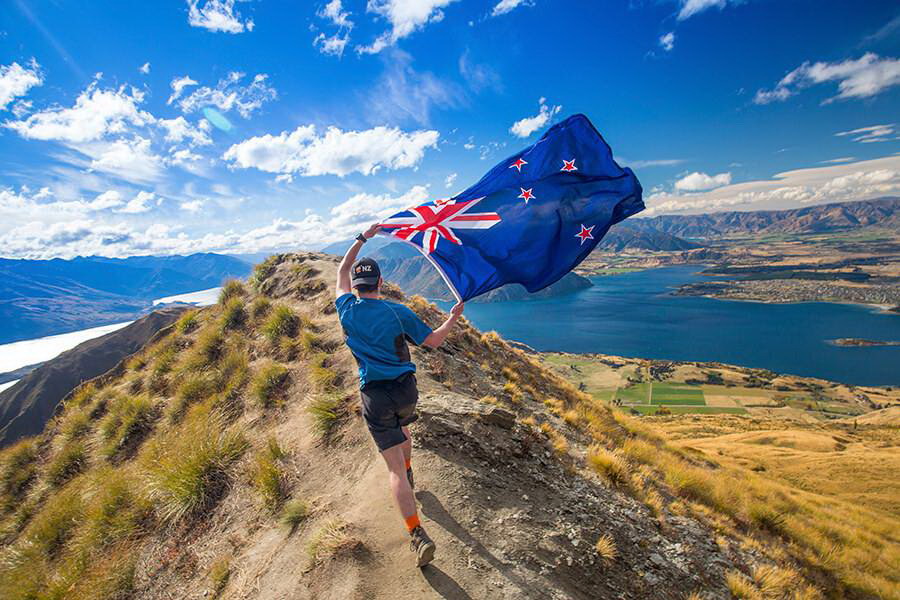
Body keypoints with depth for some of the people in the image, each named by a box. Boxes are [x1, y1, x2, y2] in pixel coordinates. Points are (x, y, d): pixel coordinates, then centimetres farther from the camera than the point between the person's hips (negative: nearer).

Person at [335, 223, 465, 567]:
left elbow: (342, 272, 15)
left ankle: (418, 535, -4)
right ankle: (409, 475, 57)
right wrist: (453, 318, 17)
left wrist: (363, 238, 22)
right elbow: (433, 341, 1)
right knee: (402, 427, 36)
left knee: (394, 468, 1)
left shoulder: (347, 310, -3)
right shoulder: (398, 313, -5)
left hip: (375, 395, -2)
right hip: (406, 388, 2)